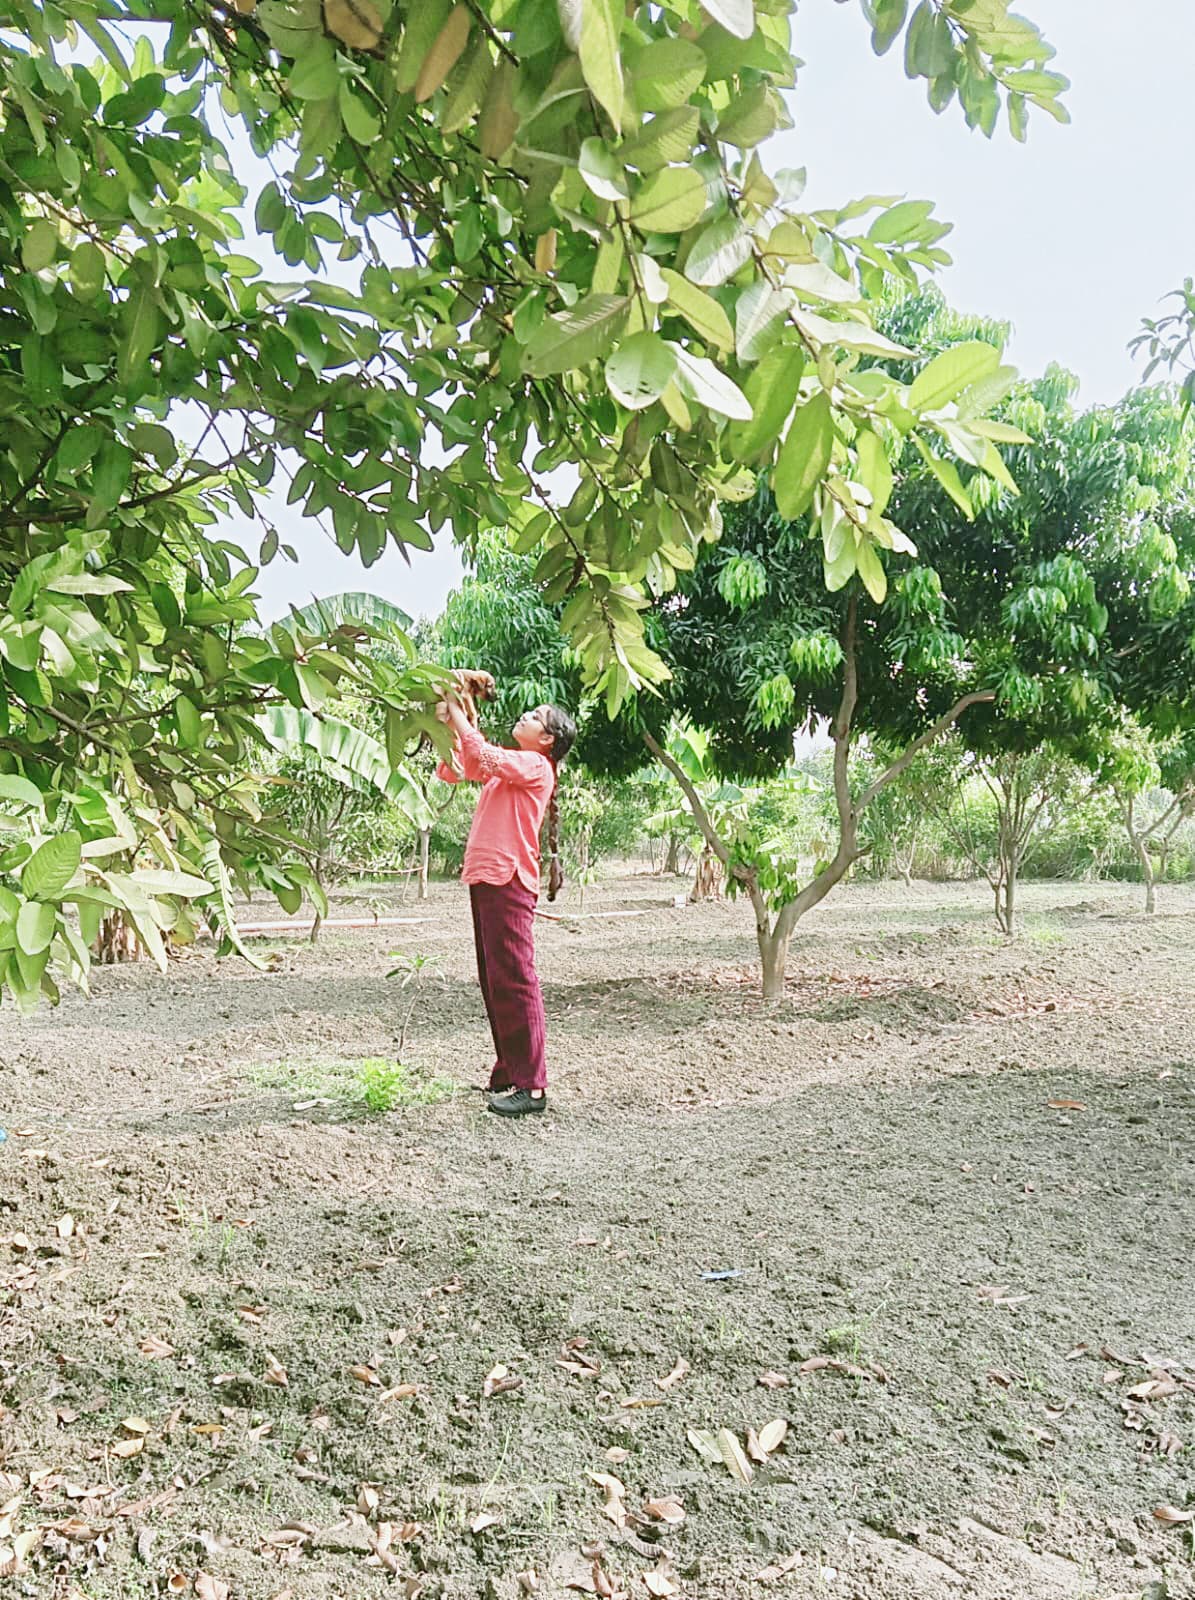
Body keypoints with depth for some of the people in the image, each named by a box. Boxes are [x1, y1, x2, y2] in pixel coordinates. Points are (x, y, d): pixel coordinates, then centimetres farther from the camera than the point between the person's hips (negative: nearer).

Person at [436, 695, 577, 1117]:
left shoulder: (535, 765, -6)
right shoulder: (507, 766, 19)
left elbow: (484, 756, -21)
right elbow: (453, 769, 18)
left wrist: (456, 713, -11)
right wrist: (445, 724, 4)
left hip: (508, 882, -10)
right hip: (485, 879, 10)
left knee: (514, 980, -10)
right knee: (493, 982, 13)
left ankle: (531, 1086, -7)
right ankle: (508, 1074, 22)